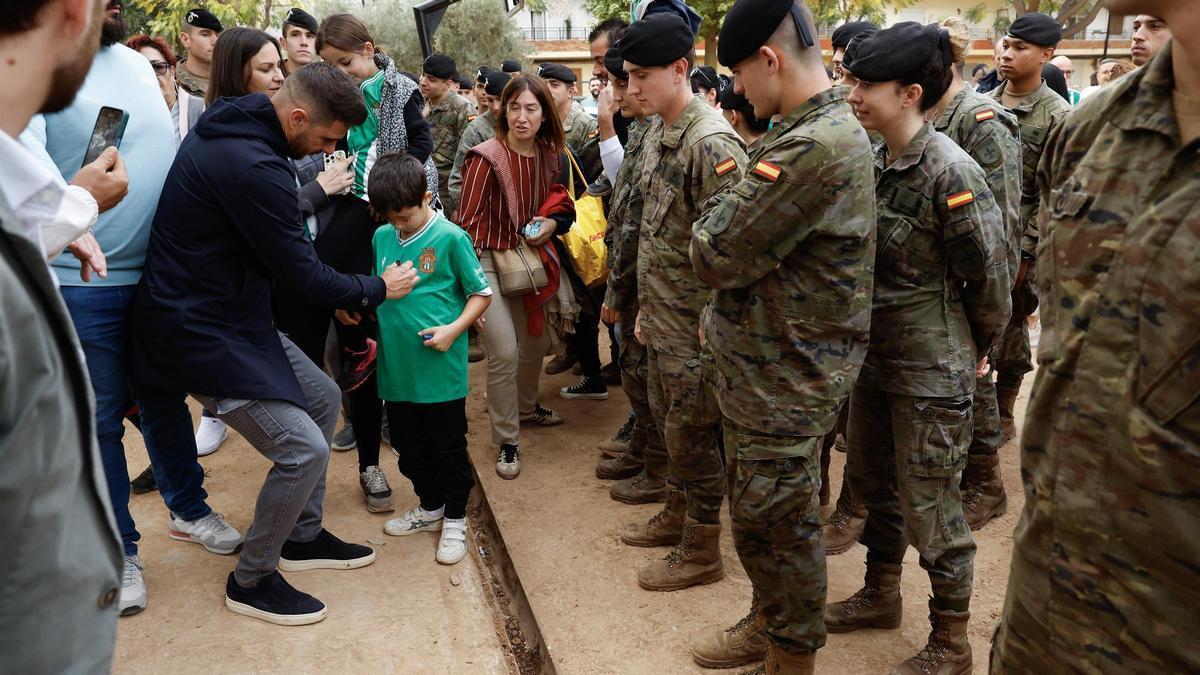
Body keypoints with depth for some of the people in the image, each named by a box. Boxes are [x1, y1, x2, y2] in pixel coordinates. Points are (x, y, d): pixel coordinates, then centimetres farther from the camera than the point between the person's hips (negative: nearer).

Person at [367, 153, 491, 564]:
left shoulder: (450, 238, -11)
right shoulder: (382, 237, 5)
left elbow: (482, 293, -5)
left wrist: (454, 329, -18)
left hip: (441, 369, -5)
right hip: (397, 369, 6)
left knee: (449, 447, 8)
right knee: (411, 447, 19)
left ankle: (455, 519, 26)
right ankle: (430, 507, 39)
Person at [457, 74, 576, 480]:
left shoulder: (551, 156, 0)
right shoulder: (487, 158, -18)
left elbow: (560, 204, 16)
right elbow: (467, 219, -16)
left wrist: (551, 223, -7)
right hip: (490, 259, -6)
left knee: (536, 340, 19)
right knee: (504, 351, -14)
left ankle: (526, 407, 46)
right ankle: (506, 442, 2)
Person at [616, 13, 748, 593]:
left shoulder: (712, 143, -21)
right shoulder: (656, 135, 9)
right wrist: (646, 307, 17)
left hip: (695, 325, -9)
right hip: (661, 319, 9)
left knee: (691, 434, 4)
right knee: (666, 420, 20)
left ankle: (701, 551, 21)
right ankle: (677, 515, 40)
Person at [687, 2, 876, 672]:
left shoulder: (815, 147, -25)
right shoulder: (831, 129, 9)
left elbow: (717, 254, -21)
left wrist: (708, 230, -1)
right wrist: (725, 312, 7)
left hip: (785, 379, -9)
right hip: (763, 364, 10)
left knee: (776, 522, 7)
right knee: (756, 510, 22)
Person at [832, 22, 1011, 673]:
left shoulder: (951, 173, -20)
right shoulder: (875, 162, 3)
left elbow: (989, 281, -13)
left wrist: (971, 352, 1)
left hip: (930, 373, -8)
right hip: (874, 357, 8)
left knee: (928, 507, 4)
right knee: (872, 479, 20)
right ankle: (881, 595, 42)